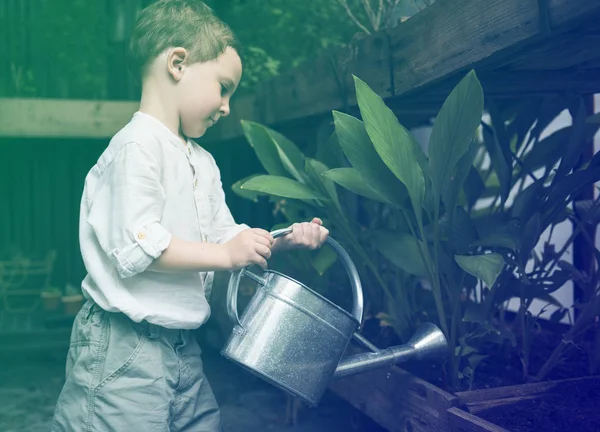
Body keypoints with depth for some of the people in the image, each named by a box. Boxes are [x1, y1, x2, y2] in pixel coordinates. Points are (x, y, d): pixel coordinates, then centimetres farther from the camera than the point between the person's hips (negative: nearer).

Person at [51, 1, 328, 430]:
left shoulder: (203, 161, 15)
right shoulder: (137, 146, -15)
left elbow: (225, 236, 19)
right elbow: (136, 247, -23)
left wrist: (284, 239, 4)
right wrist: (226, 255, -19)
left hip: (183, 346, 9)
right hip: (125, 349, -9)